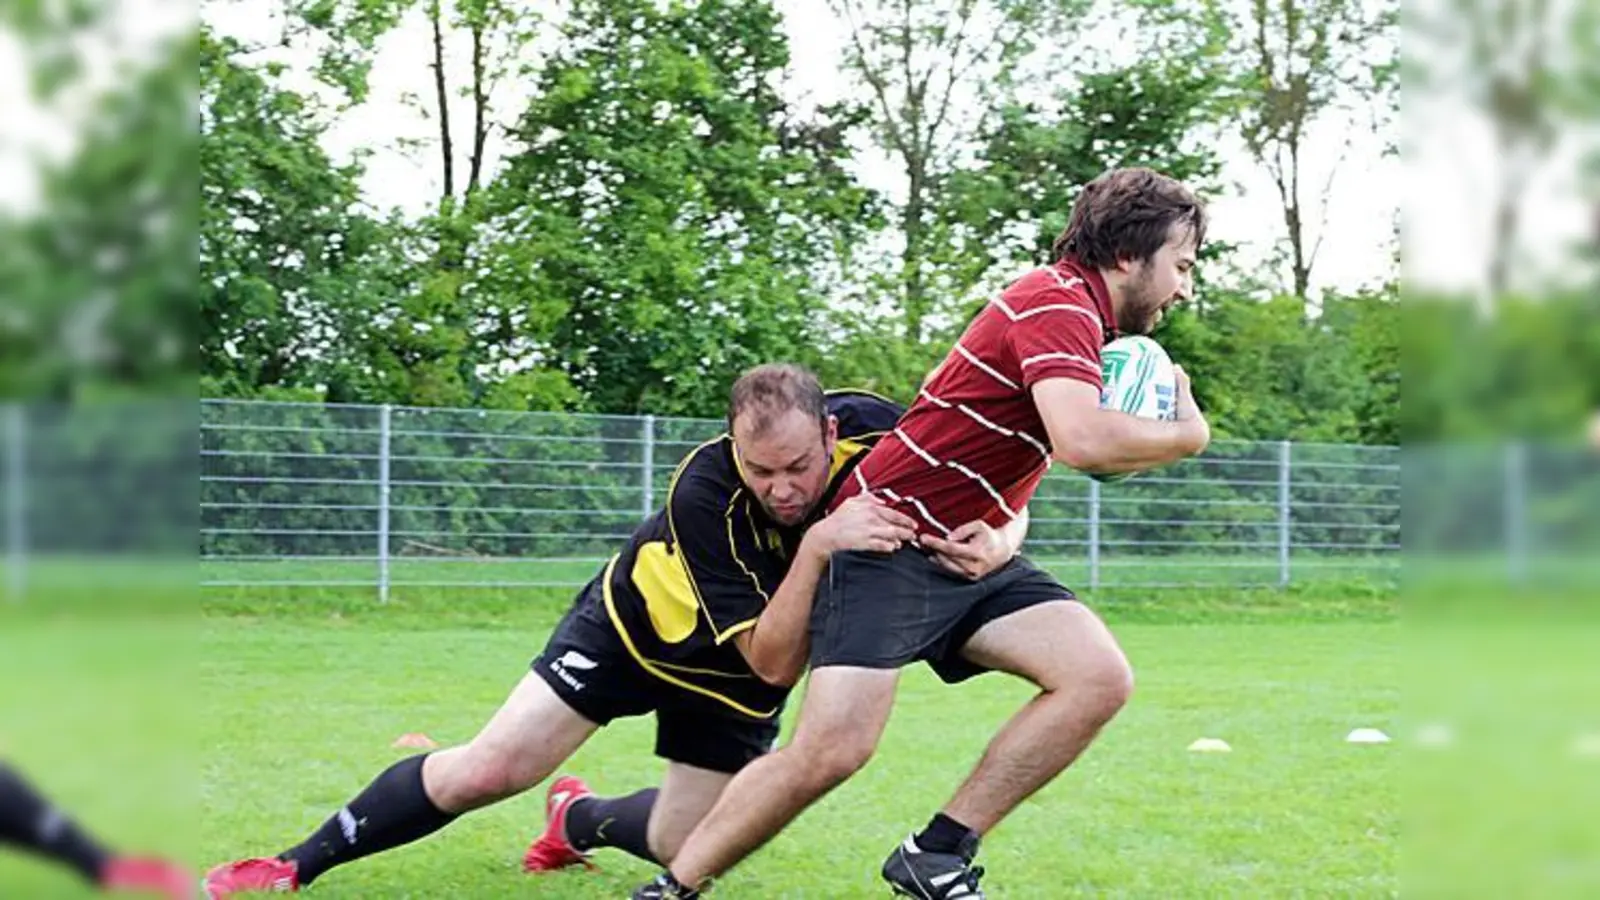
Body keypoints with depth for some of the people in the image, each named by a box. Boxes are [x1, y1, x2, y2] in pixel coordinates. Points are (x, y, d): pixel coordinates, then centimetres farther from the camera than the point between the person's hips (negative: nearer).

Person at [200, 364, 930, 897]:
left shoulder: (872, 431, -29)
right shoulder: (704, 494, -38)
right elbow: (773, 662, -39)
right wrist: (818, 545, -53)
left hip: (733, 675, 4)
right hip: (639, 624, -4)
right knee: (487, 771, -12)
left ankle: (580, 819, 37)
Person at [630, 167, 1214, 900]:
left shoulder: (1081, 312, 13)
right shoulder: (1058, 303, -18)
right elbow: (1082, 440, -34)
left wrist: (1001, 532, 3)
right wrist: (1187, 433, -17)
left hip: (969, 558, 9)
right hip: (890, 544, -9)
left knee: (1100, 678, -11)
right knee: (831, 750, -18)